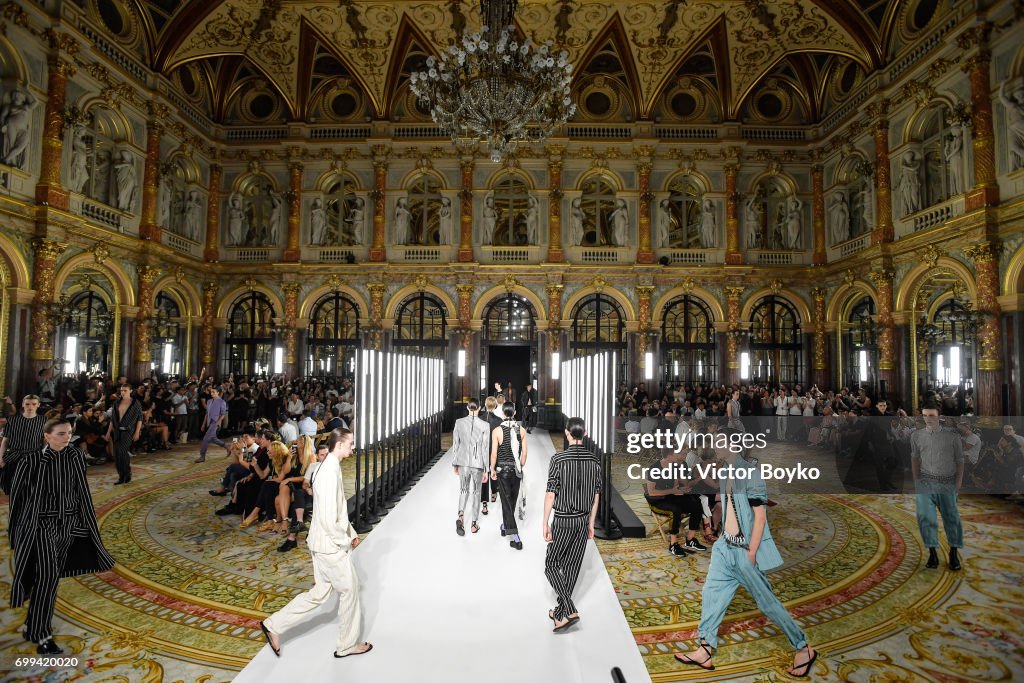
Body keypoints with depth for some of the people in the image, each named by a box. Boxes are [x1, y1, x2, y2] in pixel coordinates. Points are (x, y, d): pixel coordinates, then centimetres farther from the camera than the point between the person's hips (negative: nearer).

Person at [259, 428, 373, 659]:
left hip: (323, 543, 9)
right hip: (331, 545, -9)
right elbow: (329, 519, -27)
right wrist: (345, 540, -13)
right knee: (350, 589, 8)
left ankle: (273, 625, 27)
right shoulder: (330, 473, -26)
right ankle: (348, 644, 26)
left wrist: (351, 533, 16)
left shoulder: (329, 467, 6)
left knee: (319, 593, 20)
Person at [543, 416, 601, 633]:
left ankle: (569, 611, -2)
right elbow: (596, 496, 4)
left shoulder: (558, 459, -17)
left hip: (563, 520, -5)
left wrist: (545, 523, -6)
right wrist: (591, 523, 14)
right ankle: (561, 612, 26)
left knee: (551, 564, 10)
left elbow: (551, 495, -15)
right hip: (583, 520, 5)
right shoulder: (594, 461, -2)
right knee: (572, 566, 14)